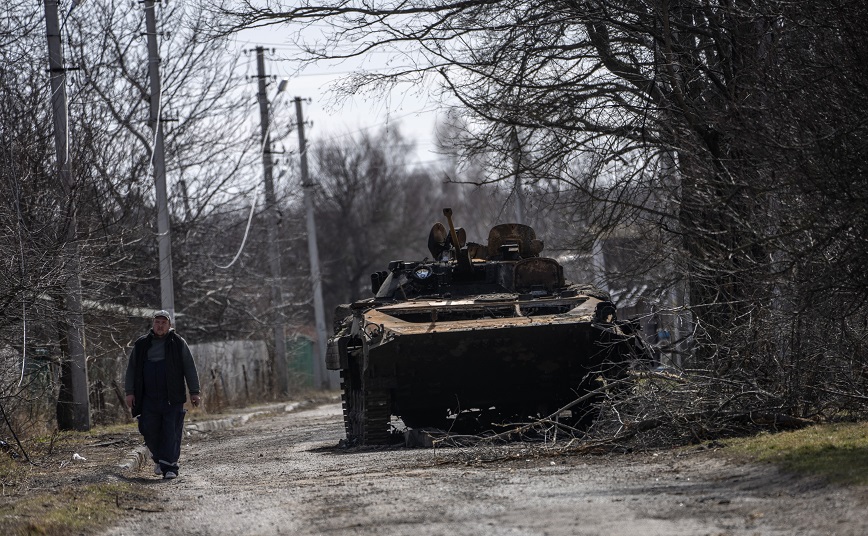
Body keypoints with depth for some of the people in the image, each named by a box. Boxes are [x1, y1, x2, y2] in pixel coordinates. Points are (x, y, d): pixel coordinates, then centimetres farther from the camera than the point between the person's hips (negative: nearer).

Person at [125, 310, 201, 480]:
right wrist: (129, 392, 5)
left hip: (172, 398, -2)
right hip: (149, 399, 2)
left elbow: (190, 369, 5)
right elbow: (131, 369, 13)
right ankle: (159, 459, 26)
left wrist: (194, 392, -1)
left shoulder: (178, 344, 5)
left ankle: (169, 466, -7)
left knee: (171, 433, -8)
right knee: (150, 431, 1)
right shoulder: (141, 345, 10)